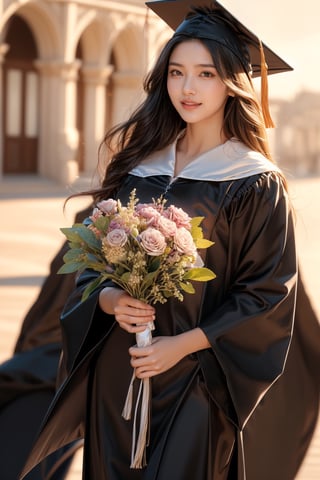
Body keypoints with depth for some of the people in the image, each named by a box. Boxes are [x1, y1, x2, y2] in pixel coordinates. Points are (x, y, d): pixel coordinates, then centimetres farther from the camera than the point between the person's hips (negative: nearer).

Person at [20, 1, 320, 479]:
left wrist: (184, 344, -15)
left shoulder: (256, 184, -6)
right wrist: (108, 299, -11)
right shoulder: (137, 164, 8)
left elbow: (268, 295, -8)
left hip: (198, 378, -4)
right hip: (116, 372, 4)